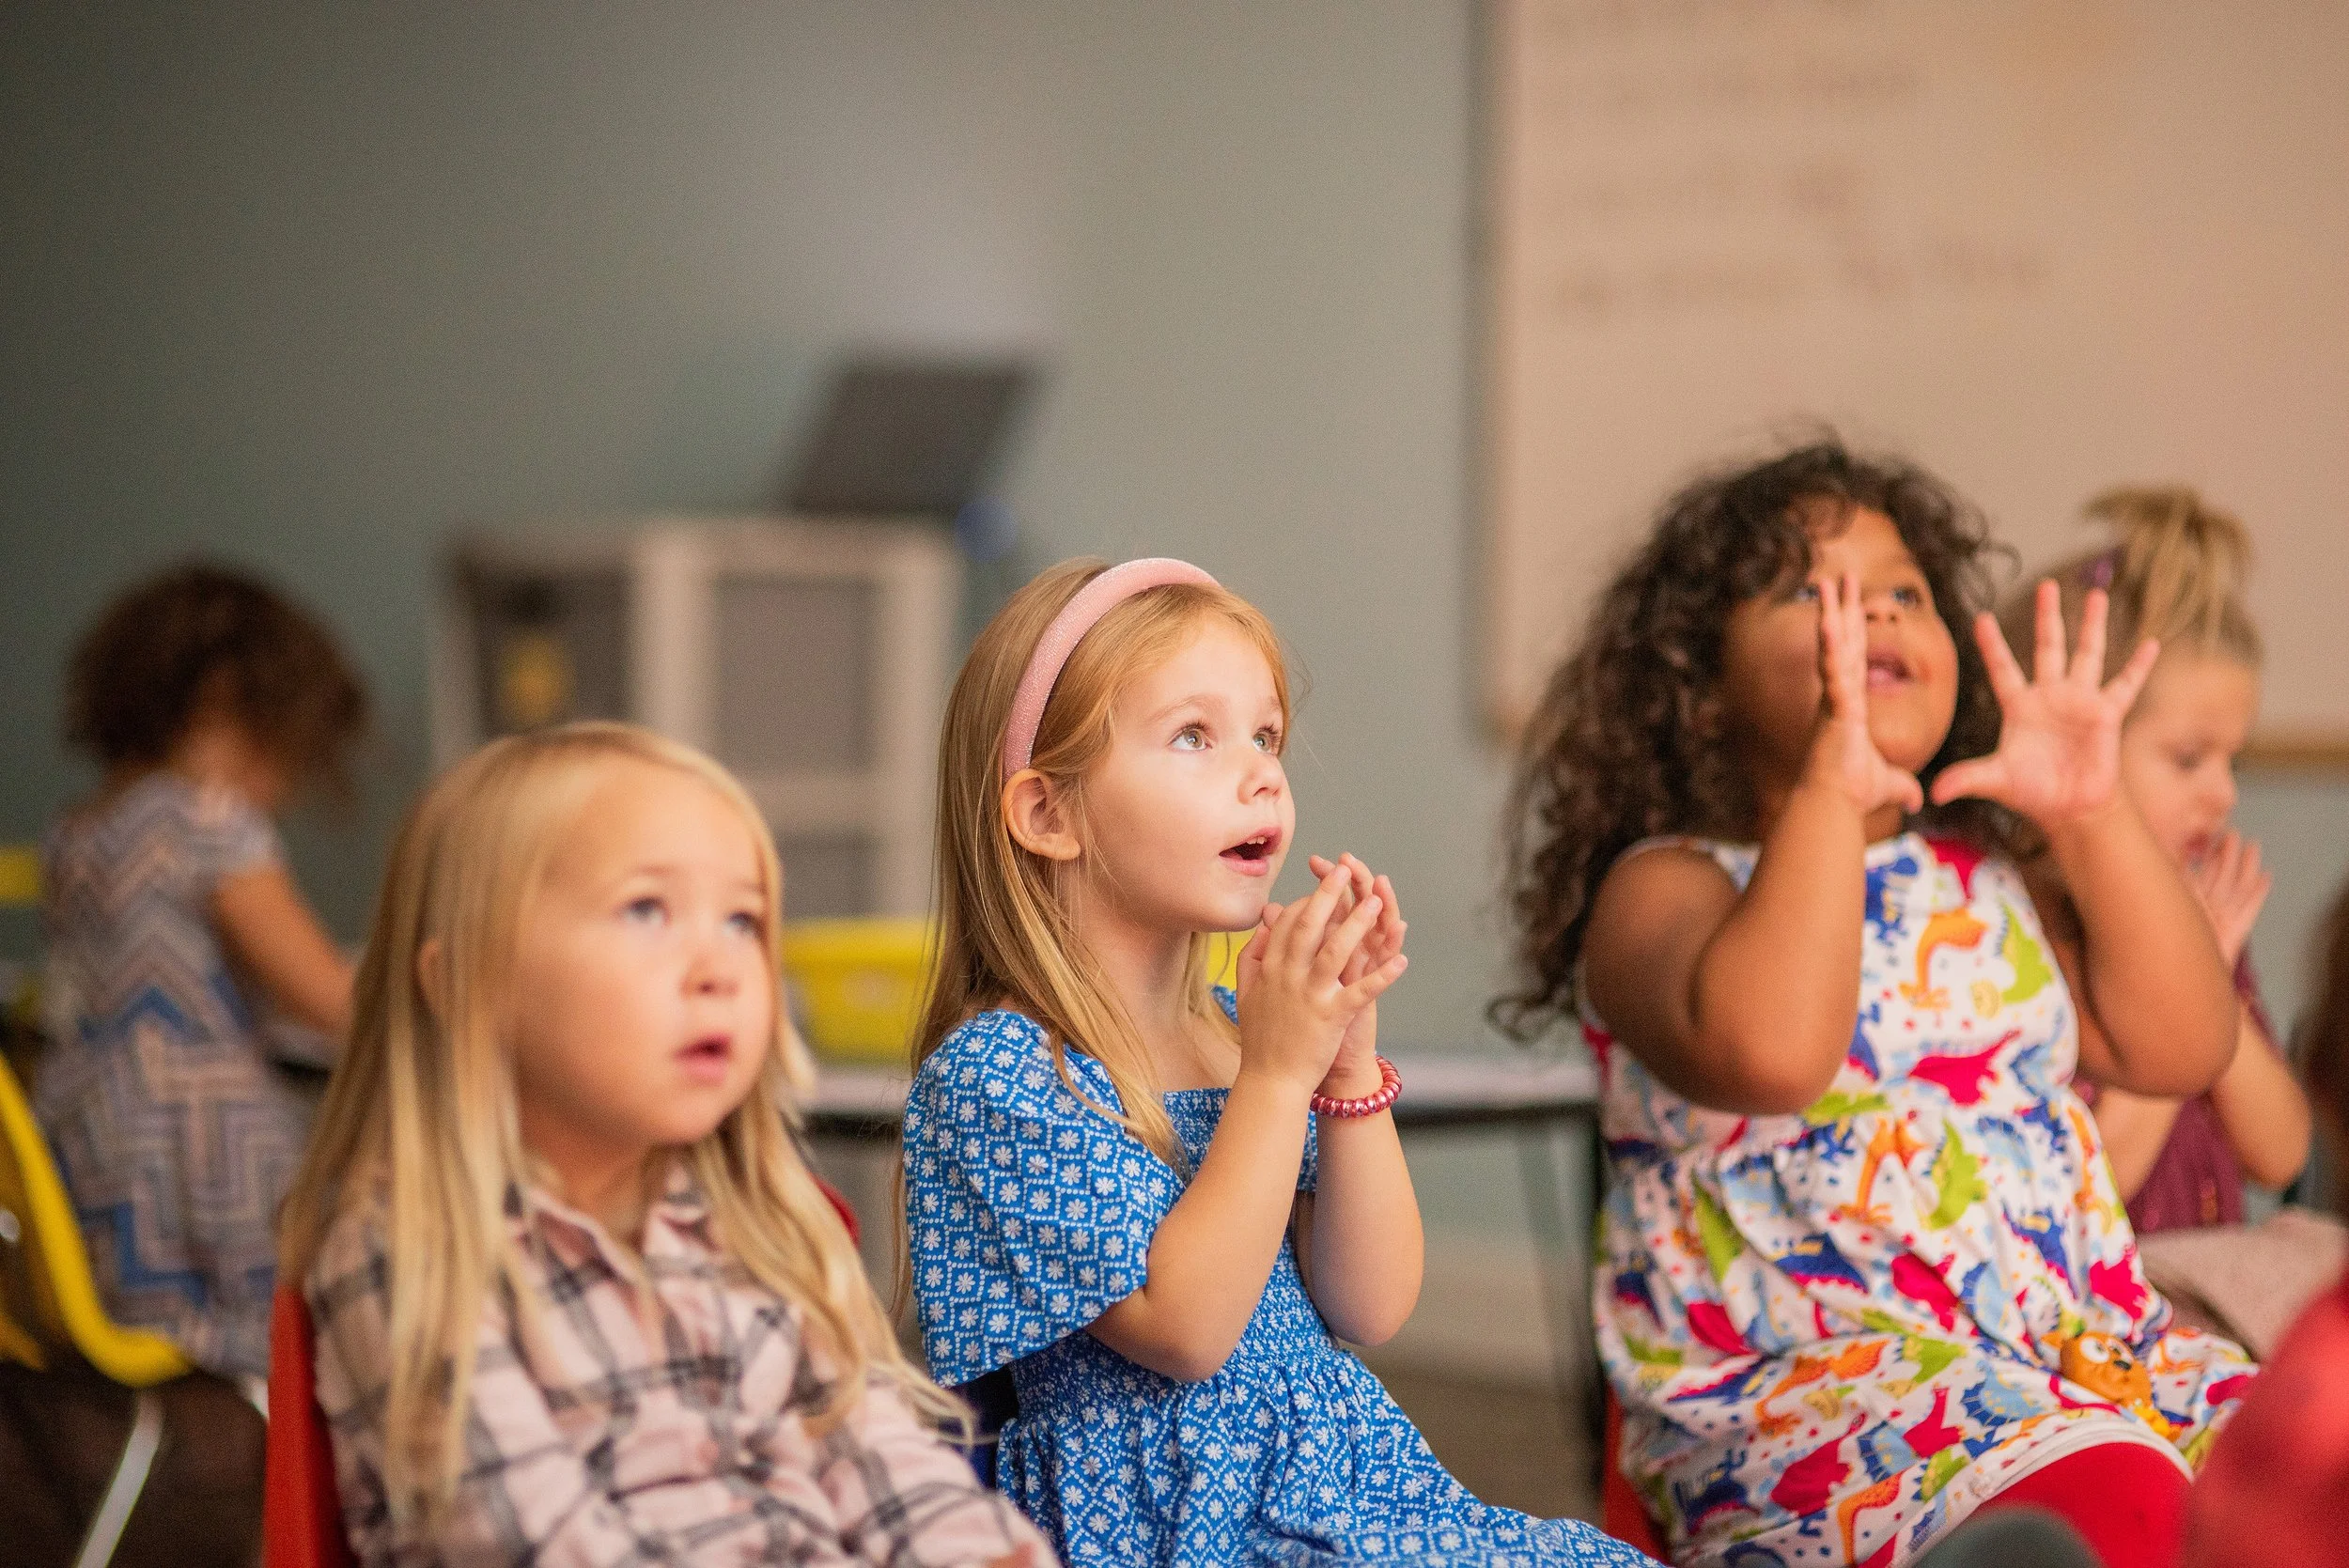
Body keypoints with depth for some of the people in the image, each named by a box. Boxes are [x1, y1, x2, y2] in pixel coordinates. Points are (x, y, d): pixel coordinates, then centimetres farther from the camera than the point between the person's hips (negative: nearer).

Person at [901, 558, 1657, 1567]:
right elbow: (1184, 1329, -19)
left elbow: (1369, 1308, 3)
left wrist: (1349, 1056, -7)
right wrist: (1276, 1073, -20)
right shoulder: (988, 1075, -12)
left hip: (1344, 1472, 7)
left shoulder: (1244, 1029, 9)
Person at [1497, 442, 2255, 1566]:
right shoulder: (1668, 885, 0)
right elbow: (1767, 1056, -23)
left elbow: (2178, 1047, 13)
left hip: (2080, 1347, 7)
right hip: (1794, 1380, -7)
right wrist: (1827, 787, -20)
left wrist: (2092, 815, 5)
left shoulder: (1979, 875, 21)